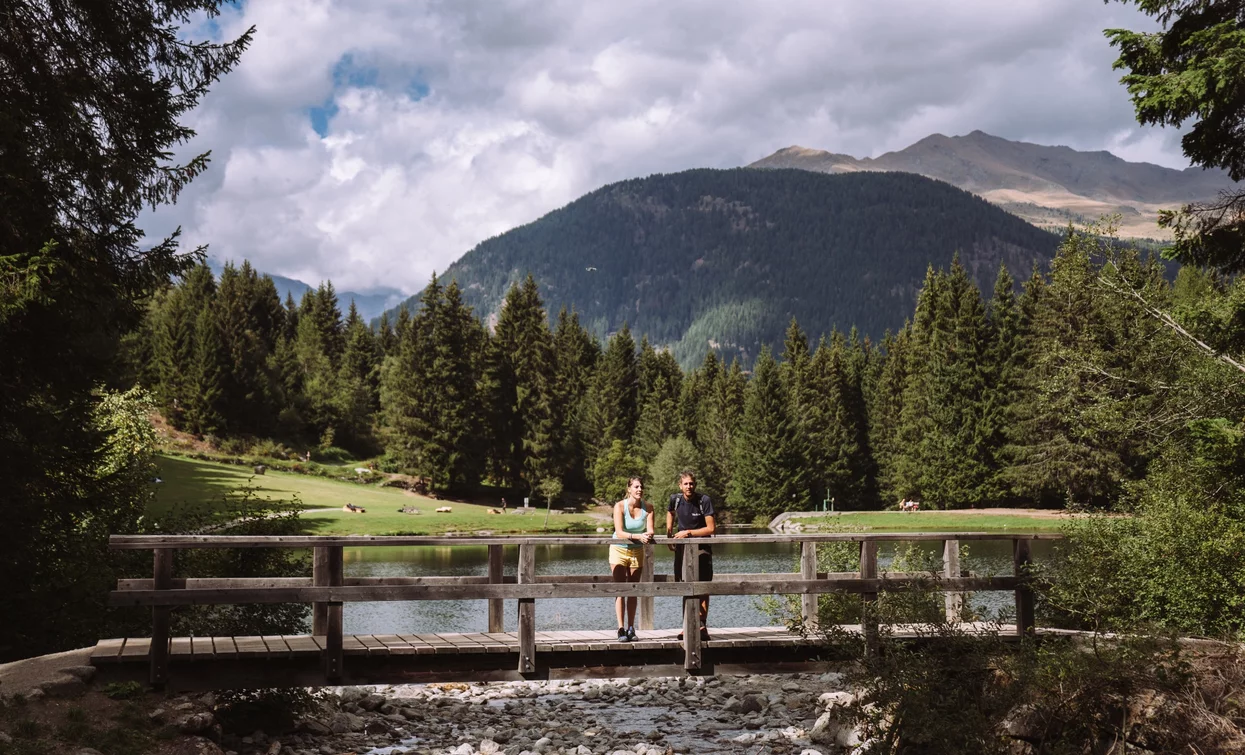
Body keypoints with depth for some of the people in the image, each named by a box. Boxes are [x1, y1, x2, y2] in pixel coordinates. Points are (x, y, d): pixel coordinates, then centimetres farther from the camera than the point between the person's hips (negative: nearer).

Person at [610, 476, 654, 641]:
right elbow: (619, 532, -25)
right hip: (619, 550, -3)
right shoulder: (620, 506, -17)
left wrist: (648, 535, -34)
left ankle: (631, 628, 12)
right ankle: (621, 629, -12)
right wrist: (638, 536, -38)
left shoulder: (648, 507, -8)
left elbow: (650, 530, -11)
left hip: (637, 551, 3)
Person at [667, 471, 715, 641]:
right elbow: (670, 511, 24)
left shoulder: (704, 501, -15)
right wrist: (669, 530, 13)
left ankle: (702, 625, -5)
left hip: (701, 548, -4)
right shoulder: (675, 499, -2)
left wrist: (688, 533, -16)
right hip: (682, 547, 4)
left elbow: (710, 529, -16)